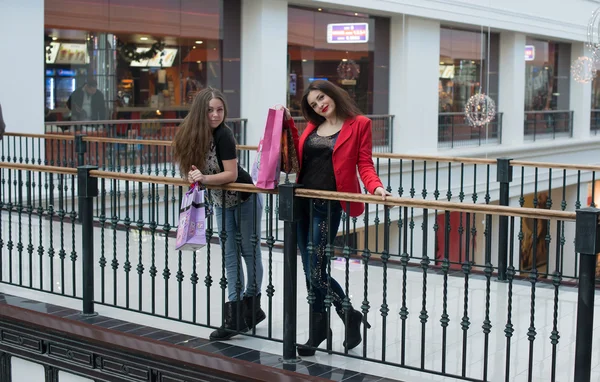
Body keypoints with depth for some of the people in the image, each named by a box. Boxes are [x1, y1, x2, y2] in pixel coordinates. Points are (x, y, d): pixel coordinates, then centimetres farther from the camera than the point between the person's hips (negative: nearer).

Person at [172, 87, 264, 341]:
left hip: (245, 199, -6)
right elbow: (195, 169, 7)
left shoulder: (223, 134, -24)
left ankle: (252, 307, 21)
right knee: (230, 256, 6)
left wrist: (203, 178, -33)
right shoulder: (193, 134, -7)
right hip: (221, 203, 6)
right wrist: (195, 175, -13)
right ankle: (235, 316, 8)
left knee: (250, 251, 7)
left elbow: (231, 174, -25)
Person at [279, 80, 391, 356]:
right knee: (311, 270, 9)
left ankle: (318, 332, 16)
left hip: (328, 205, -6)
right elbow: (298, 155, 15)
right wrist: (288, 124, 12)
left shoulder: (359, 124, -2)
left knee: (315, 272, -5)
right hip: (302, 201, 6)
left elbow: (364, 164, -6)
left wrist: (376, 187, -23)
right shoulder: (312, 126, 15)